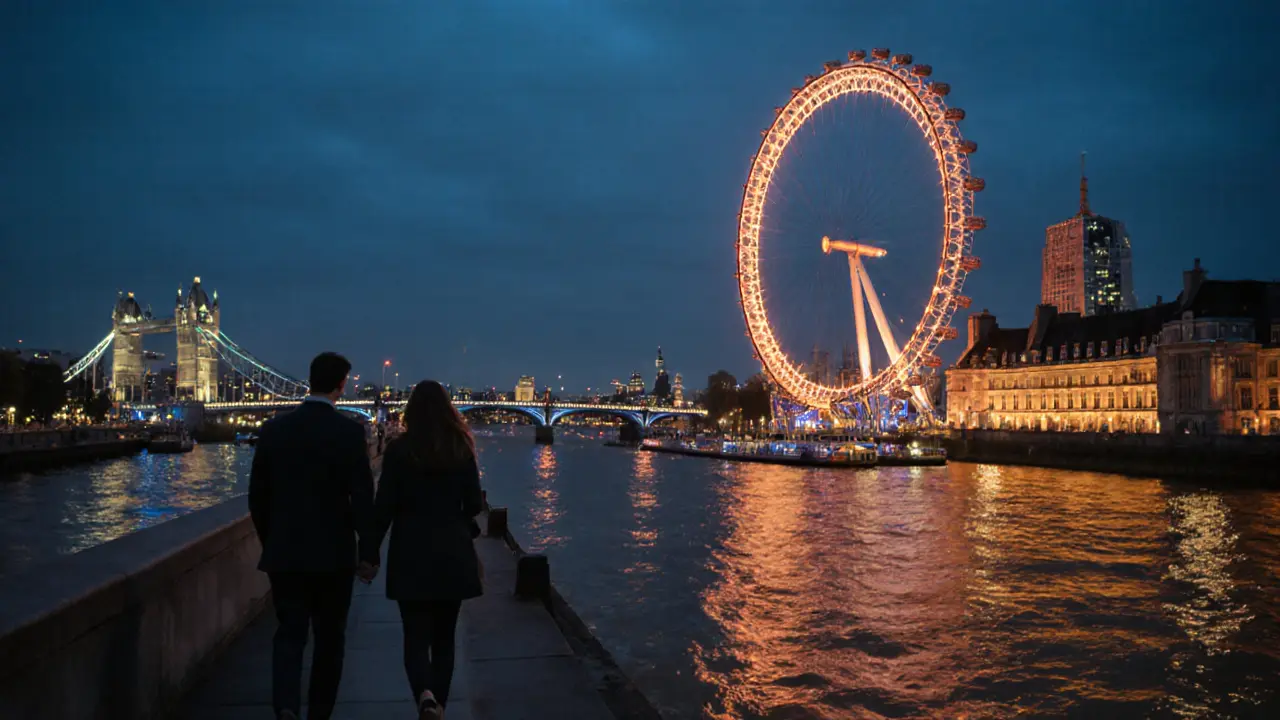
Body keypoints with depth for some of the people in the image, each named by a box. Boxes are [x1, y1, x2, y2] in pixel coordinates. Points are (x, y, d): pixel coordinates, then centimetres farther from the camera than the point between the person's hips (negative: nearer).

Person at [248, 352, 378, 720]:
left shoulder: (273, 429, 1)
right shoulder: (349, 431, -11)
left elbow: (257, 496, 6)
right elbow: (362, 496, -12)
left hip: (284, 553, 2)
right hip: (333, 553, -2)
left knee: (289, 634, 9)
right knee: (329, 638, 13)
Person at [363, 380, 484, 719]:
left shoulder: (398, 449, -7)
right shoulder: (462, 449, -1)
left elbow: (384, 506, -7)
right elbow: (474, 505, 3)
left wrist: (371, 553, 2)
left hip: (411, 555, -2)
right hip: (453, 554, 2)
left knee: (416, 635, 4)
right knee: (443, 635, 15)